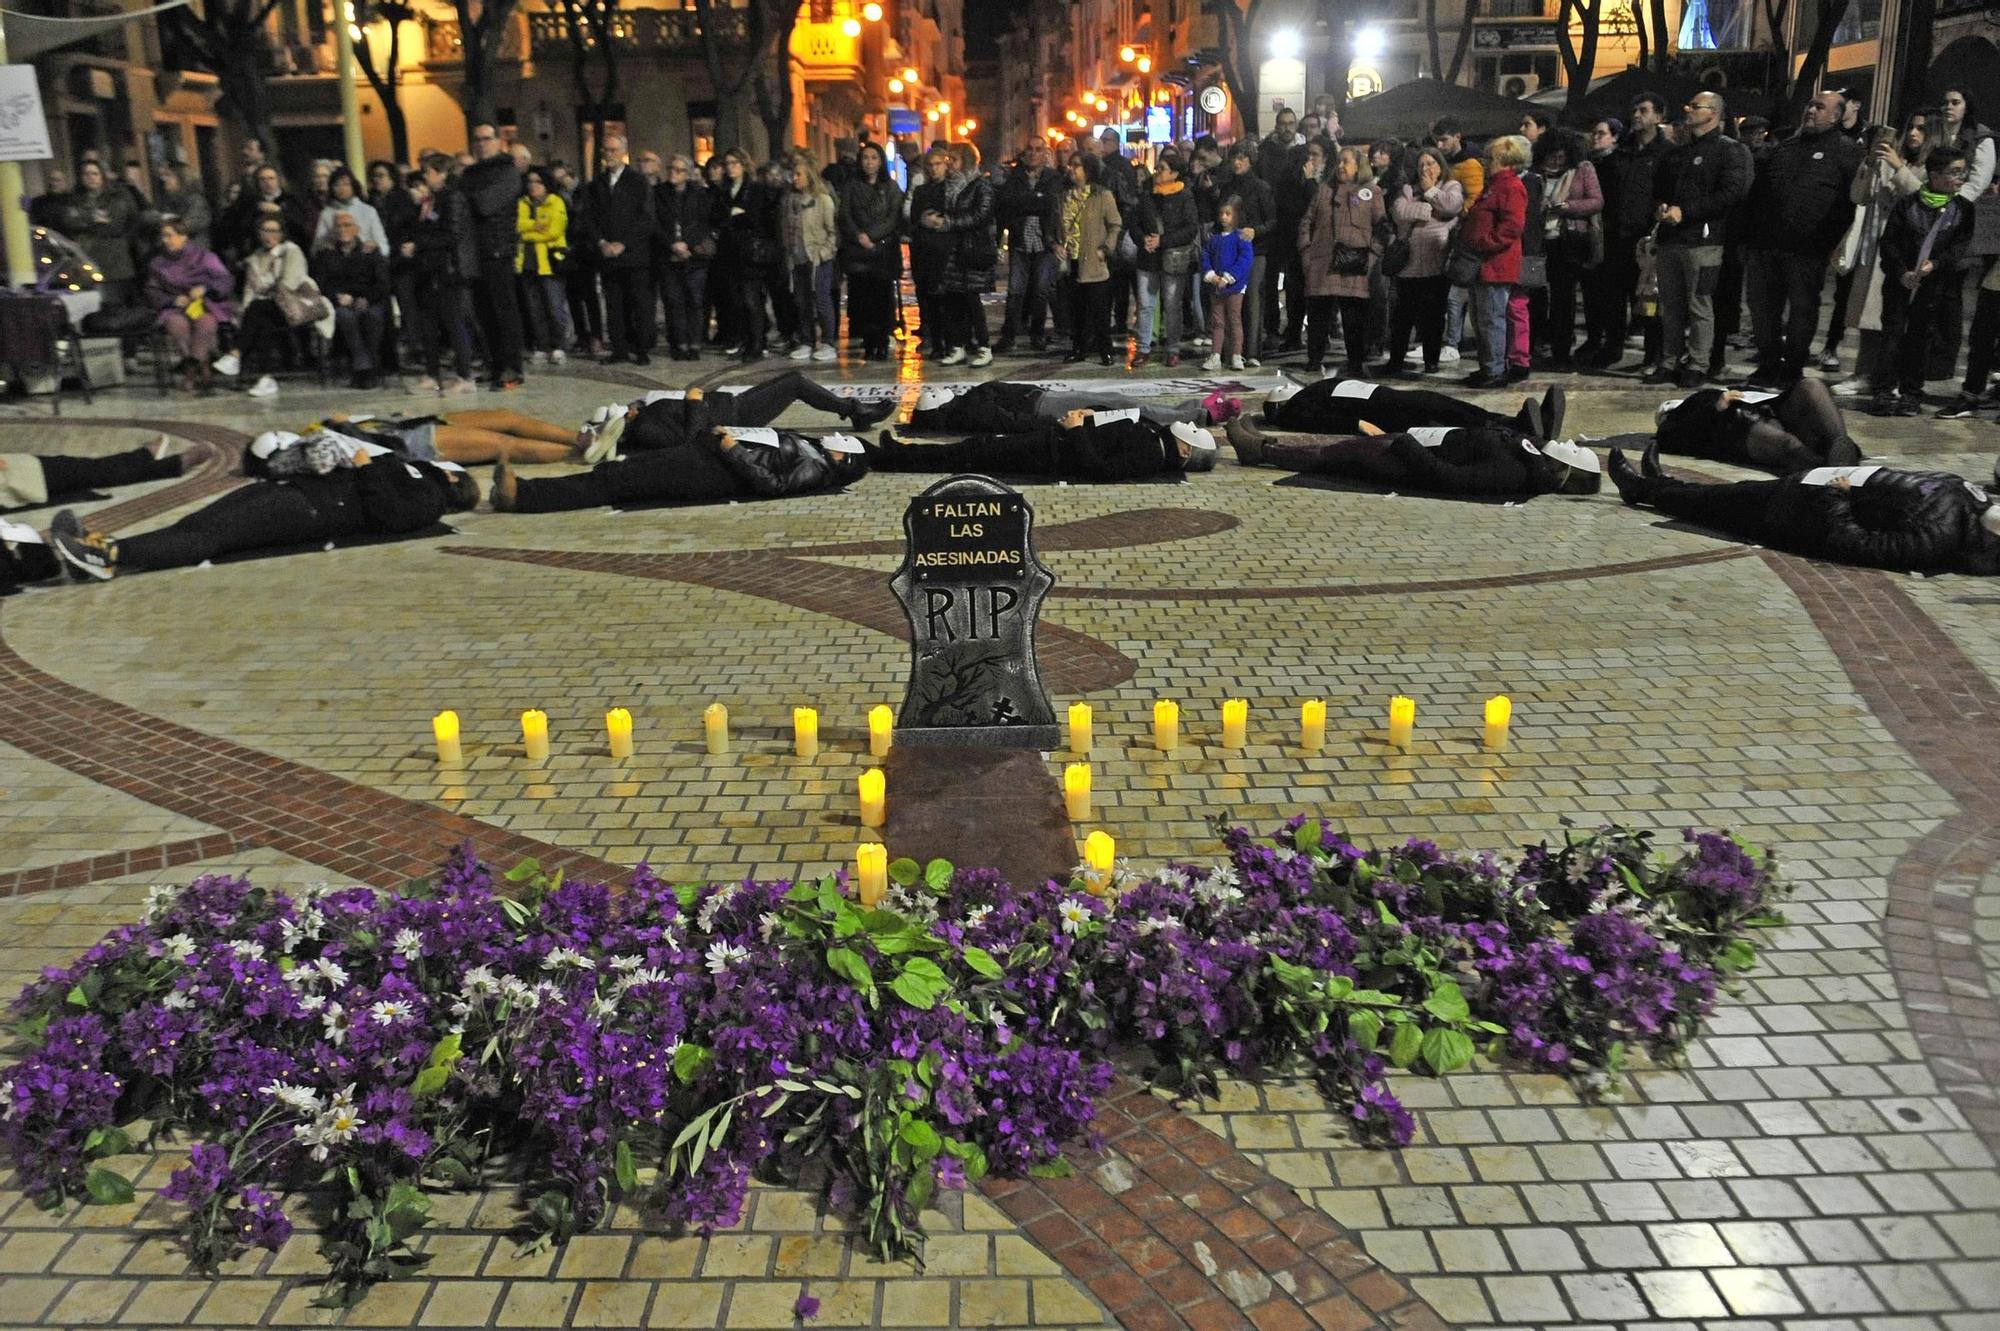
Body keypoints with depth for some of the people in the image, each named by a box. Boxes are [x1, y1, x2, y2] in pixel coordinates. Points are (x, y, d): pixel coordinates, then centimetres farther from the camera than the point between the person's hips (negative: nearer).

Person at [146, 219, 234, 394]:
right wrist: (173, 300, -7)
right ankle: (202, 369, -33)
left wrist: (205, 288, -19)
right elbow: (152, 292, 13)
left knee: (205, 321, -37)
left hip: (207, 306, -2)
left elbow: (227, 283, 0)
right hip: (176, 309, 2)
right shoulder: (159, 263, 15)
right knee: (176, 323, -34)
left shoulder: (204, 257, 7)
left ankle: (192, 368, -31)